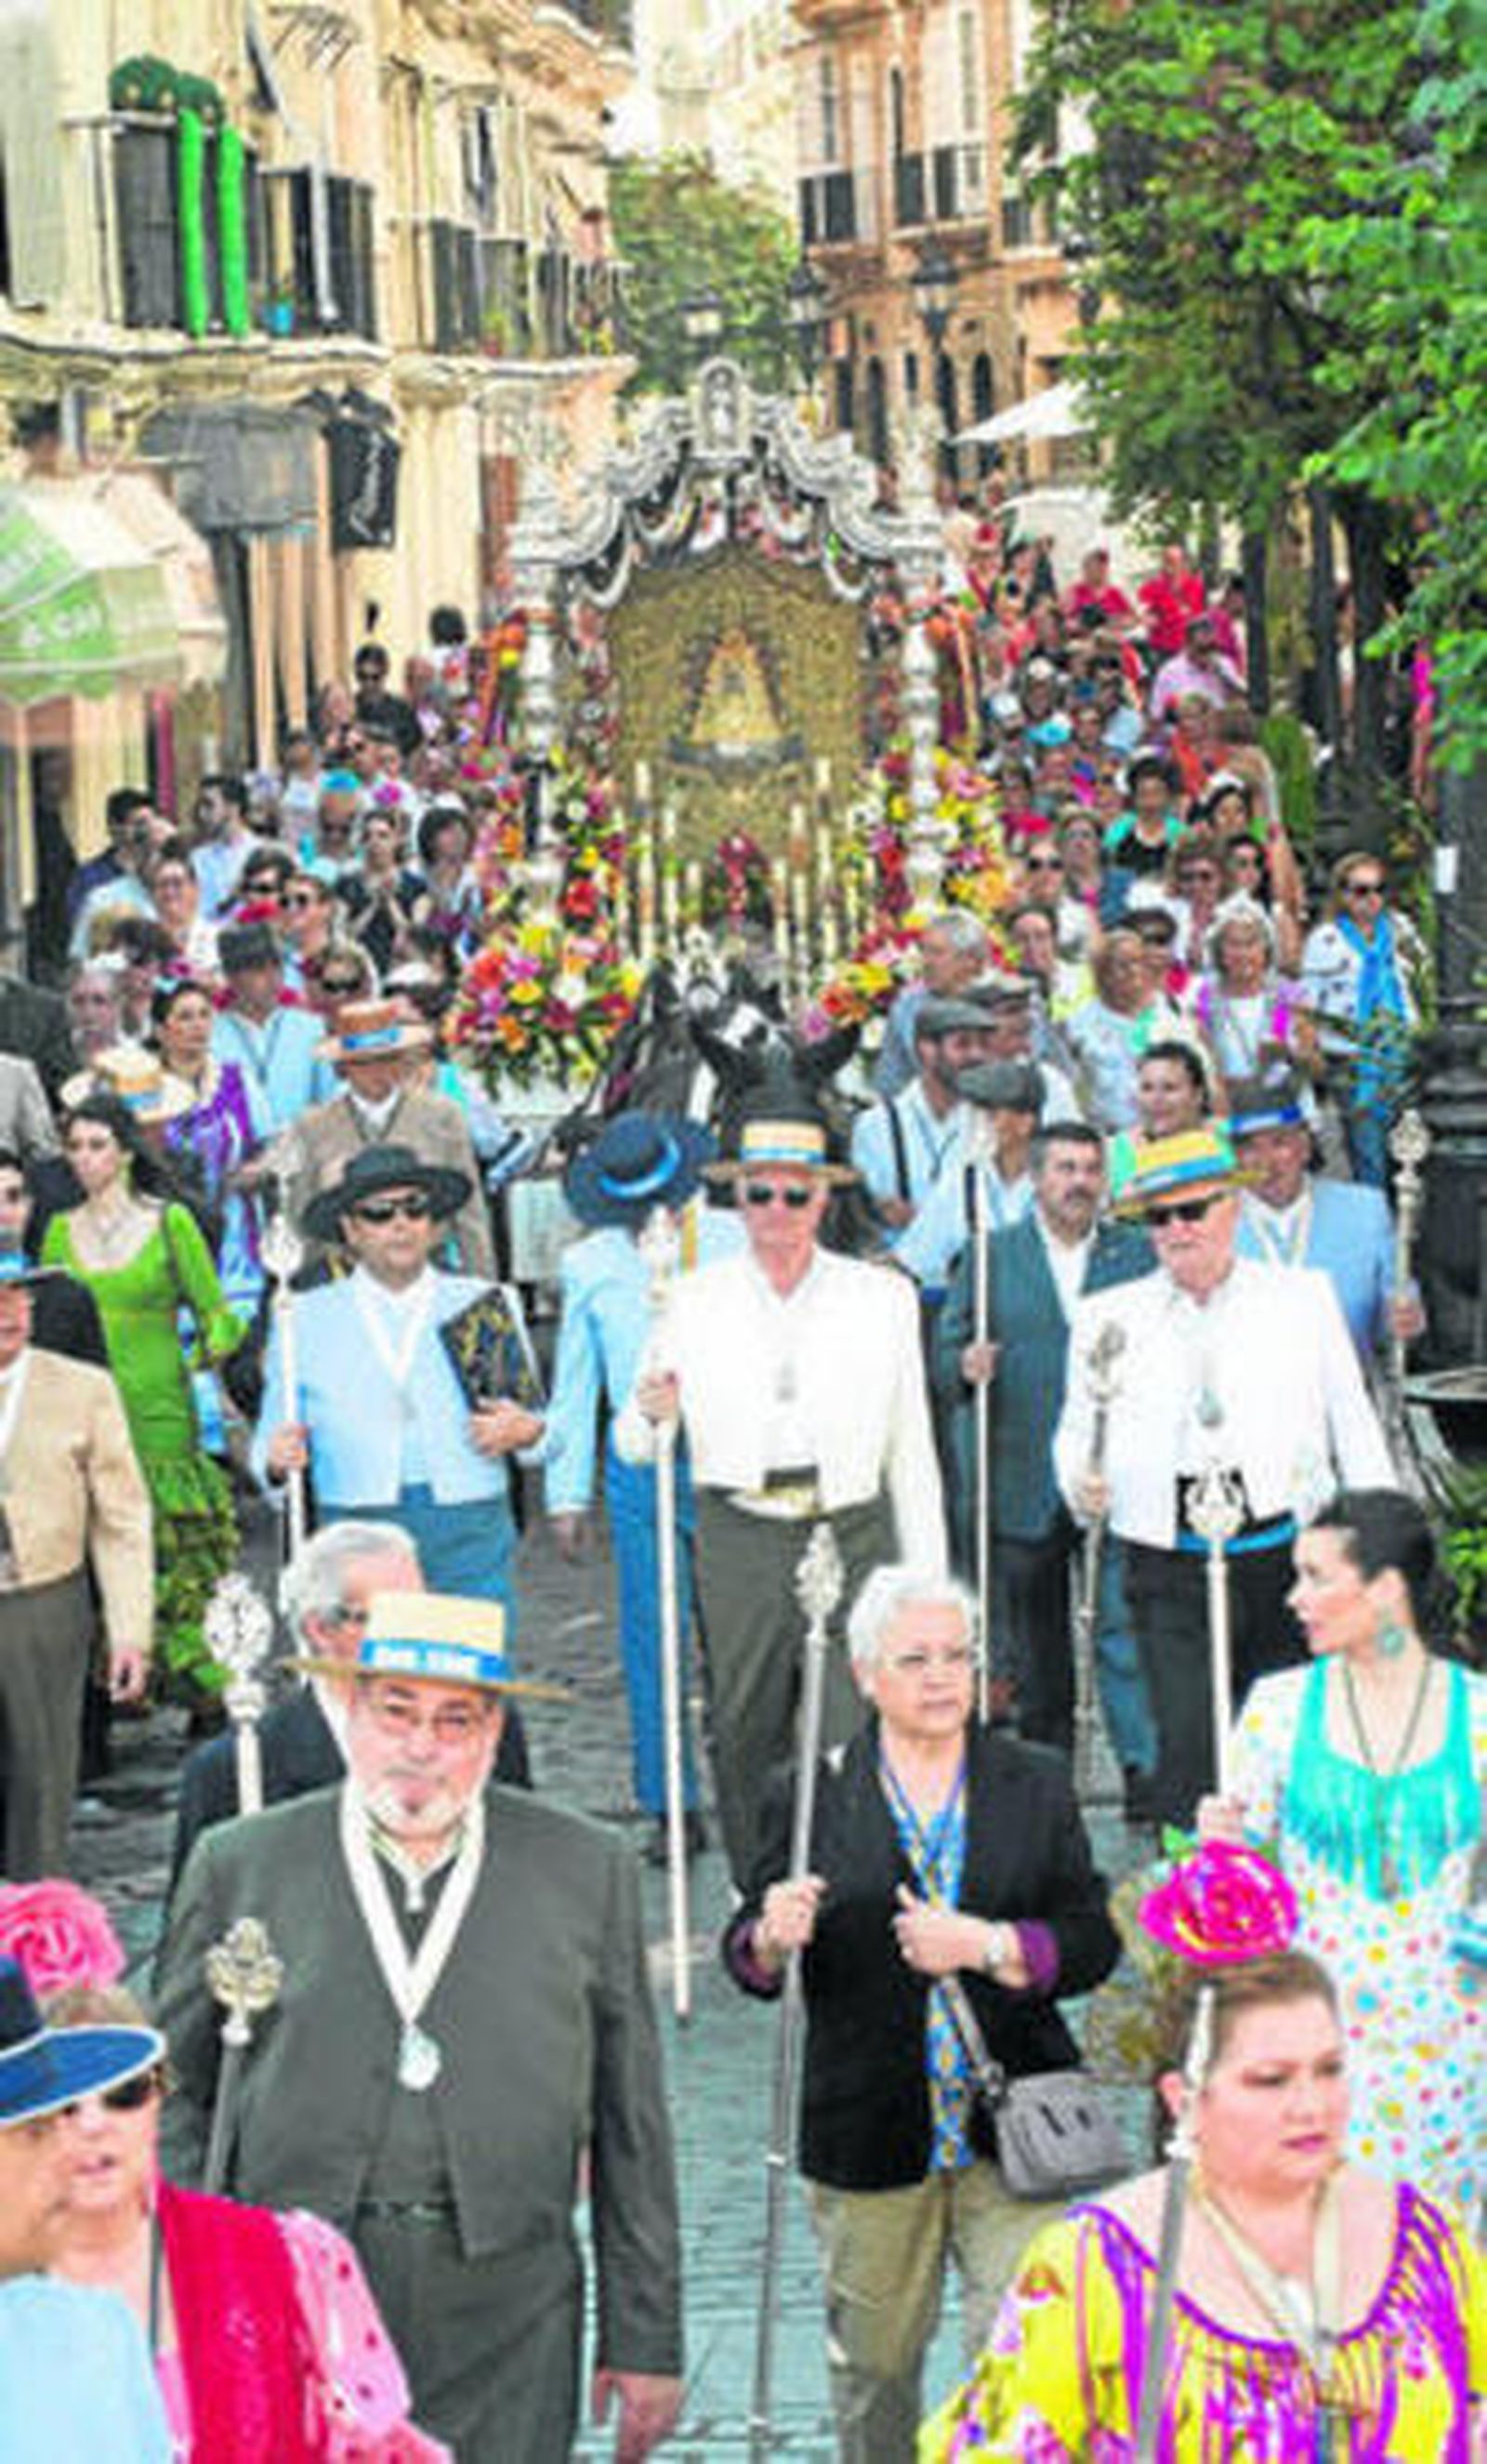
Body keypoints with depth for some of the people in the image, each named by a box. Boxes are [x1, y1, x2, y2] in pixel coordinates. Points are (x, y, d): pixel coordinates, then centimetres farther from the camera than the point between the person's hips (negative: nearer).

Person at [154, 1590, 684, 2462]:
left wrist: (645, 2342, 8)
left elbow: (631, 2127, 9)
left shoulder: (586, 1869, 8)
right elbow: (177, 2098, 9)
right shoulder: (244, 1865, 6)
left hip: (504, 2329, 0)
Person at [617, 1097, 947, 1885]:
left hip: (852, 1533, -1)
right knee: (744, 1735, 4)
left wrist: (928, 1582, 5)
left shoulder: (882, 1297, 7)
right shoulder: (695, 1300, 8)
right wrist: (653, 1414, -17)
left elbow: (912, 1448, 8)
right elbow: (631, 1444, 8)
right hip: (739, 1538, 1)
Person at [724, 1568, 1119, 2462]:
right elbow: (747, 1953, 4)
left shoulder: (1036, 1785, 7)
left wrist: (987, 1946, -13)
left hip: (1014, 2126, 0)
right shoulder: (814, 1794, 3)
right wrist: (771, 1938, -19)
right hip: (869, 2135, 0)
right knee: (875, 2361, 9)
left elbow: (1094, 1941, 3)